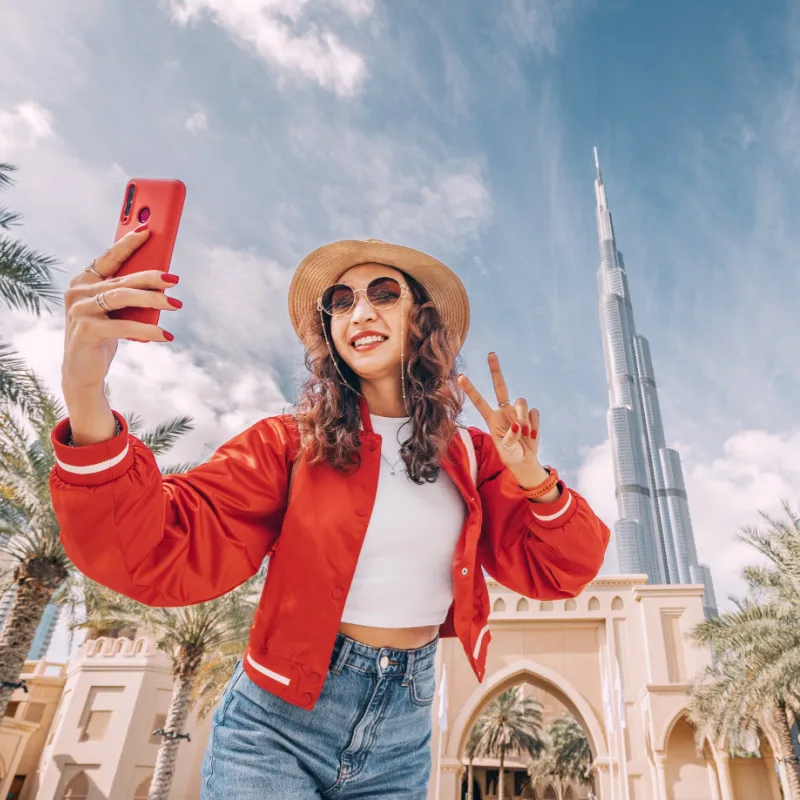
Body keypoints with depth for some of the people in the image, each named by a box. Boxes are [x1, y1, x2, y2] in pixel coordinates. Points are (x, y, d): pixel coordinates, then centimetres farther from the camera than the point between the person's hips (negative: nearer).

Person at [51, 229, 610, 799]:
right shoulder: (294, 443, -9)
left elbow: (555, 573, -2)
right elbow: (166, 557, -20)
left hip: (400, 743, 3)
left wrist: (532, 479, -22)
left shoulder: (471, 456, -1)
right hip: (277, 727, -2)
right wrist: (87, 397, -35)